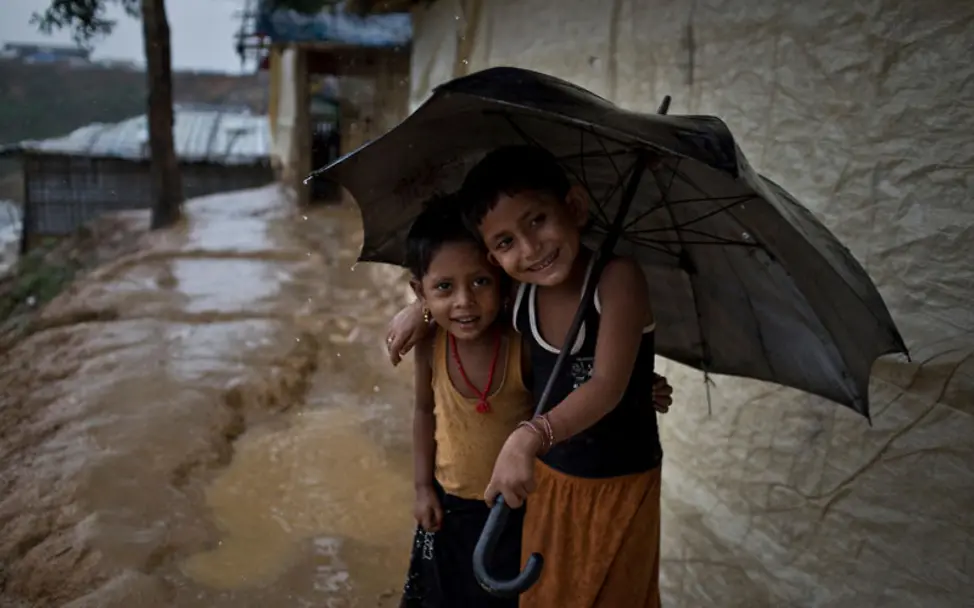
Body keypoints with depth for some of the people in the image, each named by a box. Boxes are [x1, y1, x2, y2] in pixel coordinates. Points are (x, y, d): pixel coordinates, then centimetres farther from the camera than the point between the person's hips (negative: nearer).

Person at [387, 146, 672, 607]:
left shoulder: (618, 278, -26)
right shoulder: (518, 295, -9)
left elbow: (608, 388, -35)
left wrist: (529, 437, -47)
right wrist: (422, 311, 1)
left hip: (620, 485, -4)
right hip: (547, 478, 5)